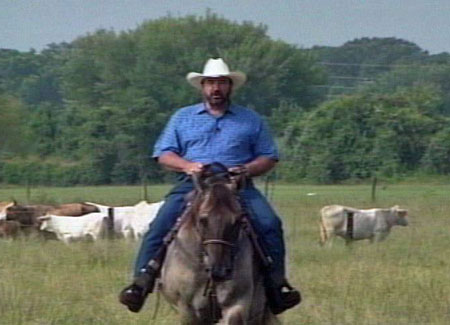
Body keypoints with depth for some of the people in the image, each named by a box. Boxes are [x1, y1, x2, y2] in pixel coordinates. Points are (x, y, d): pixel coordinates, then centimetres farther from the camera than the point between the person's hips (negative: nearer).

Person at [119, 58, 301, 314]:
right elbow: (164, 155, 13)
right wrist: (186, 165, -9)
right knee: (161, 224, -22)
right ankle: (141, 282, -23)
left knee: (269, 223, -24)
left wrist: (248, 169, -9)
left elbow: (269, 157, 13)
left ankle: (277, 285, -19)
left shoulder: (251, 120, 18)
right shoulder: (183, 118, 19)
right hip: (192, 185, 0)